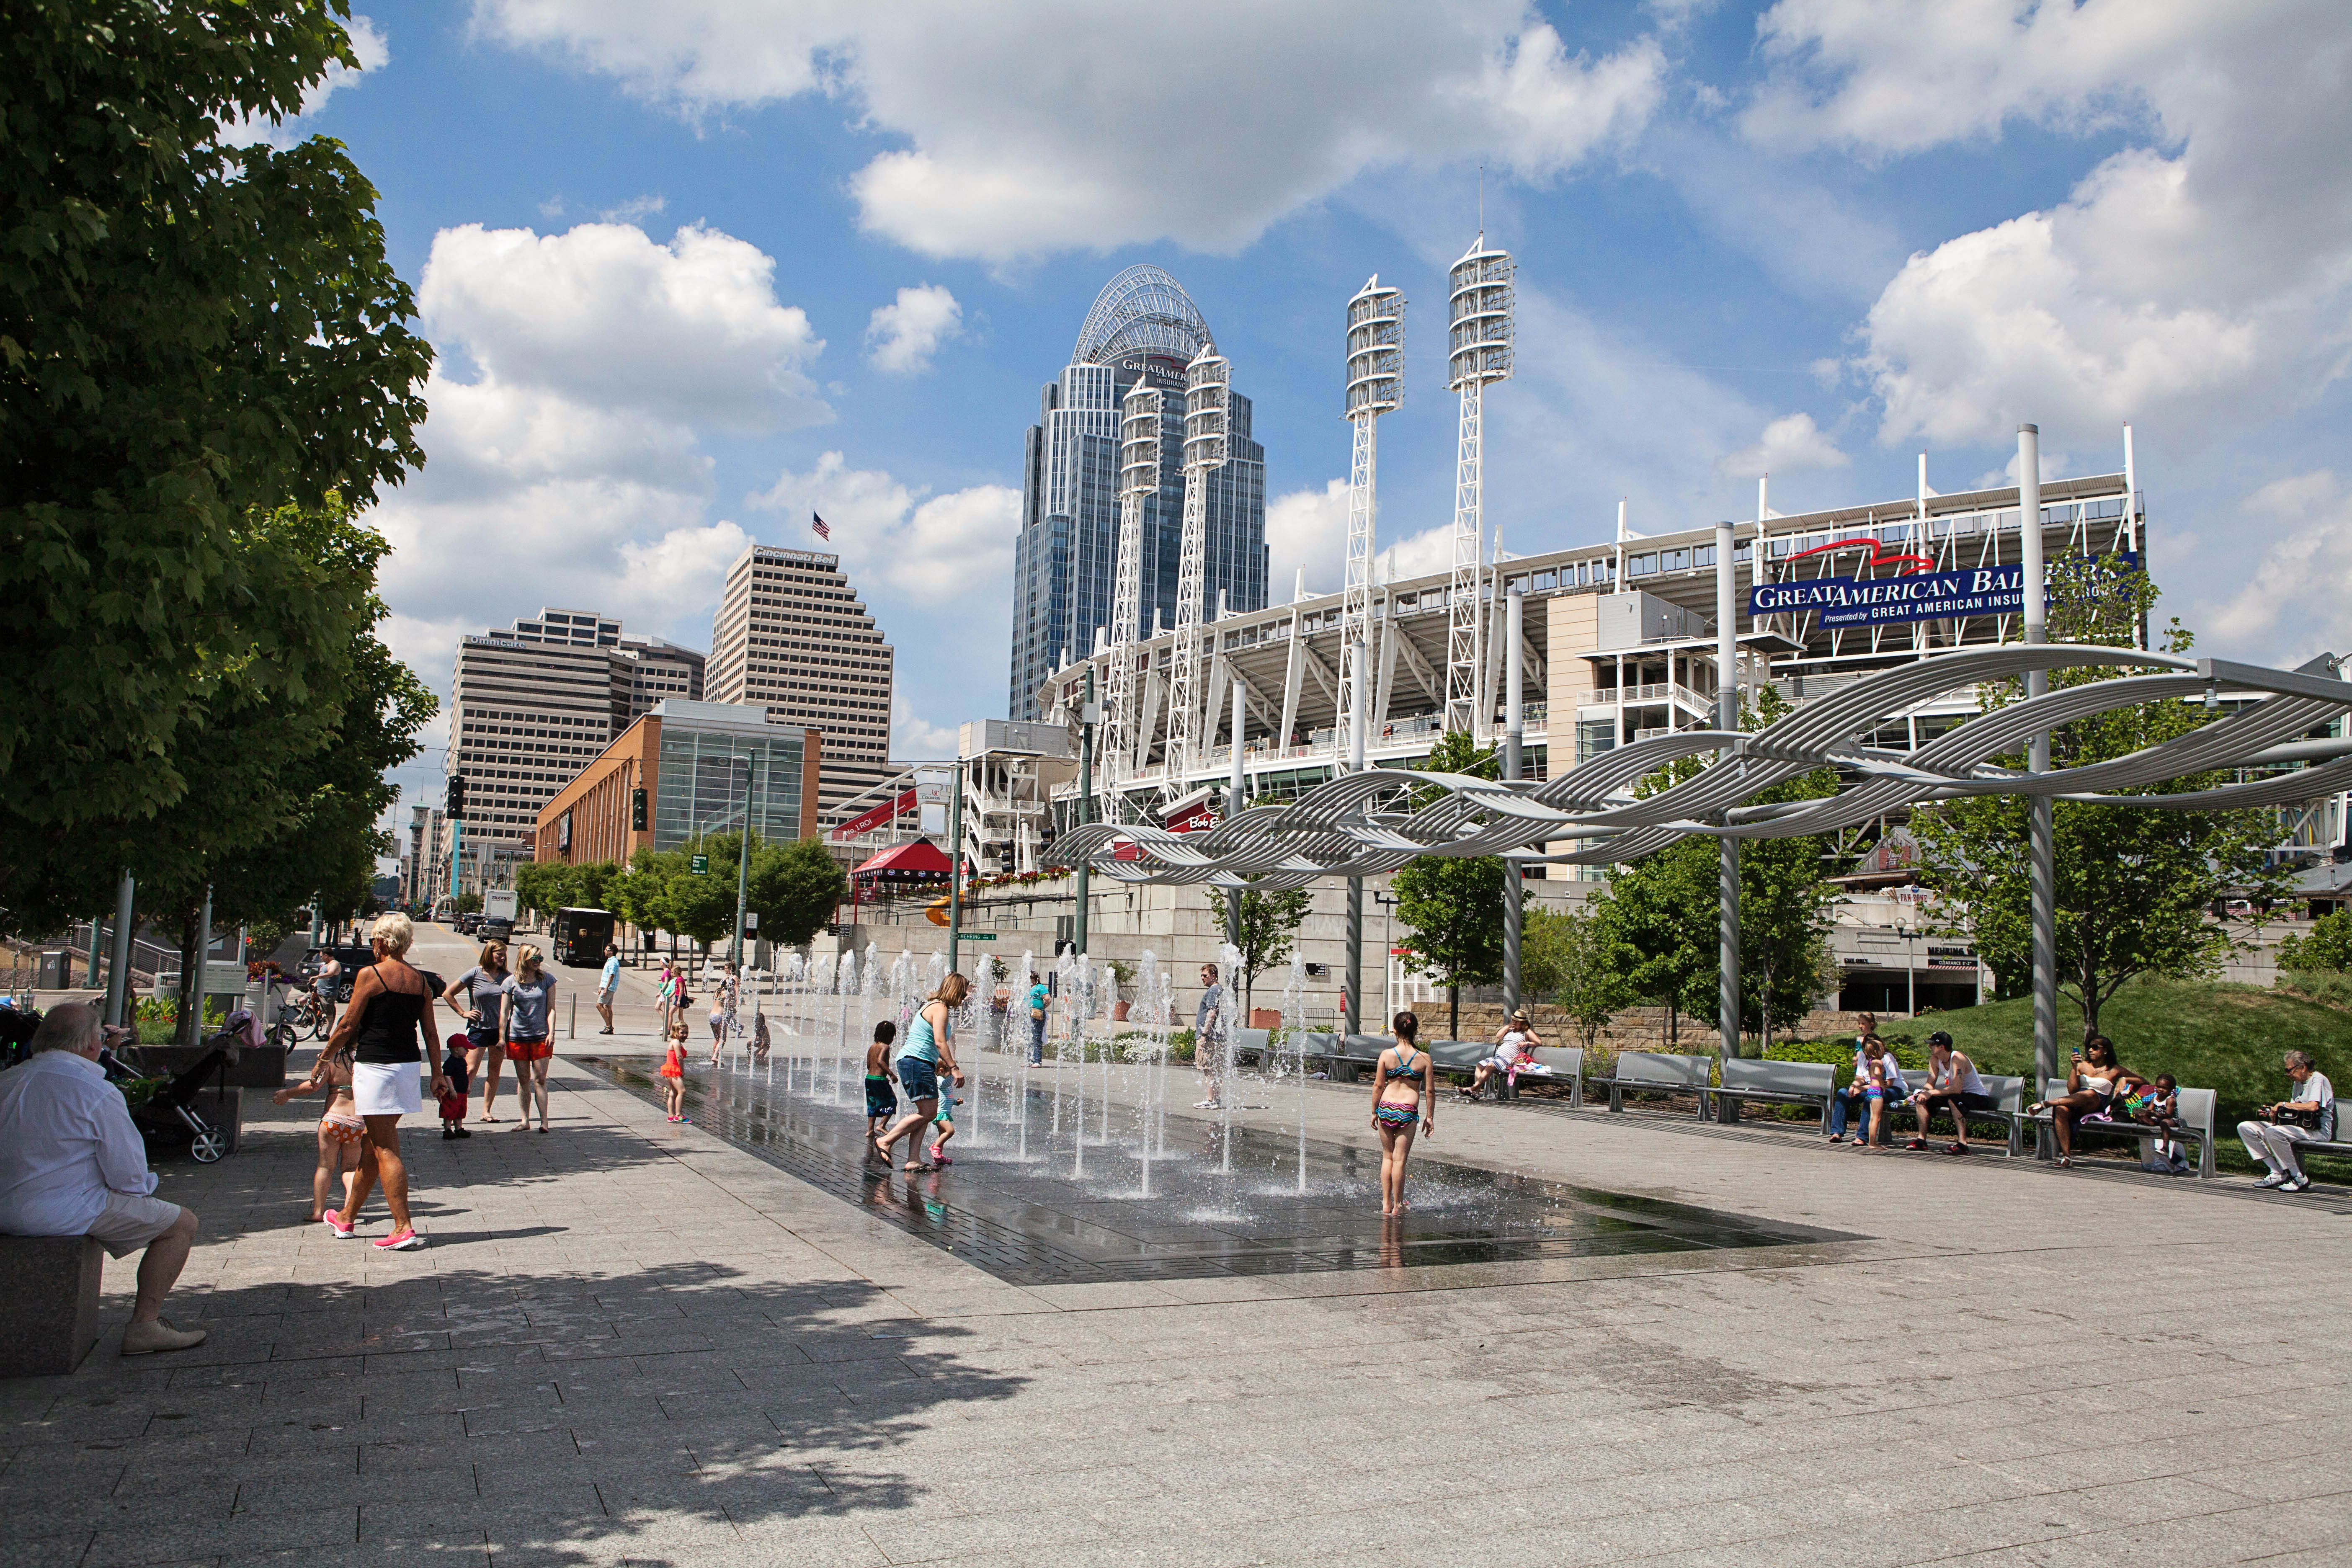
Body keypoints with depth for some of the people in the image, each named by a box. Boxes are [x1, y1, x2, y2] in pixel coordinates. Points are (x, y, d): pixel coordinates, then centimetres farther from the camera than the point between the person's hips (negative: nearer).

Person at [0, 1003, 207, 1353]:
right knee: (181, 1223, 3)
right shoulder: (98, 1094, -16)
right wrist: (143, 1187, 11)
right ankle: (144, 1325, 0)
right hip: (62, 1214, -9)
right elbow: (129, 1177, -13)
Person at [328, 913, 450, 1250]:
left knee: (385, 1149, -4)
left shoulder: (370, 975, -10)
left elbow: (348, 1026, -7)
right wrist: (438, 1074, 15)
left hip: (375, 1067, -7)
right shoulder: (419, 981, 8)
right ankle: (347, 1218, 33)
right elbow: (430, 1033, 10)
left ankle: (404, 1228, -9)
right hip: (408, 1066, 7)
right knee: (370, 1146, 19)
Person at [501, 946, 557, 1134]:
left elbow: (551, 1009, 1)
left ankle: (544, 1120, -4)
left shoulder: (547, 979, 2)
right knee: (523, 1079, 7)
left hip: (541, 1037, -1)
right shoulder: (511, 982, 2)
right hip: (517, 1037, 1)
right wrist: (501, 1037, 1)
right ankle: (525, 1119, 15)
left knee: (540, 1079, -5)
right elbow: (504, 1012, 5)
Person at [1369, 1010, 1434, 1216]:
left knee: (1388, 1157, 15)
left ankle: (1386, 1204, 17)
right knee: (1400, 1159, 4)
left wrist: (1374, 1112, 11)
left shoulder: (1386, 1054, -2)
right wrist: (1430, 1117, 11)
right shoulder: (1424, 1058, -3)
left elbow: (1378, 1085, 1)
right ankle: (1397, 1205, 10)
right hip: (1409, 1110, -1)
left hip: (1386, 1107, 1)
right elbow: (1429, 1091, 0)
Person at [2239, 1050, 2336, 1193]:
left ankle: (2299, 1179, -21)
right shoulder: (2298, 1083, 21)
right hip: (2297, 1126, 9)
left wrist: (2284, 1105, -14)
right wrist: (2274, 1114, -3)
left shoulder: (2318, 1079, -8)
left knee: (2273, 1132, -36)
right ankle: (2277, 1174, -9)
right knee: (2245, 1128, -4)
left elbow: (2312, 1107, -25)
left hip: (2318, 1131, -9)